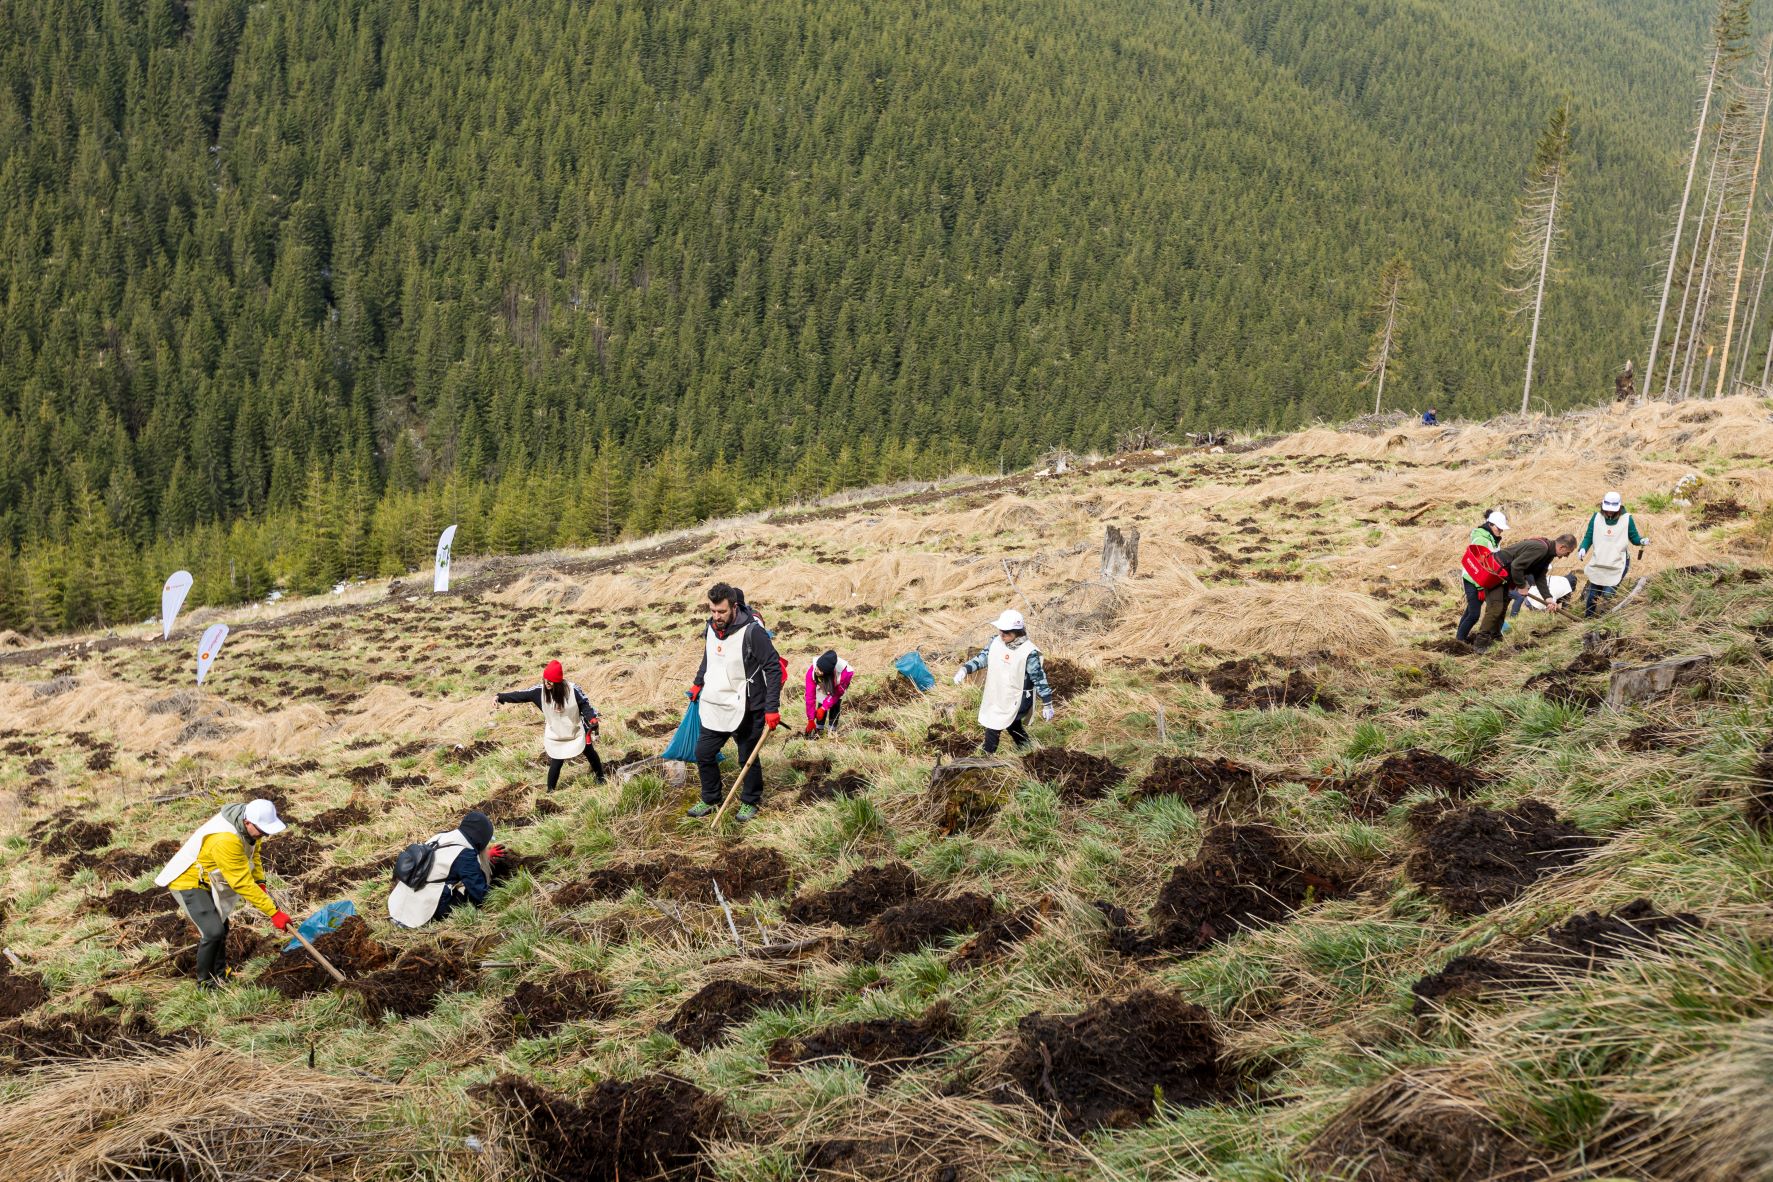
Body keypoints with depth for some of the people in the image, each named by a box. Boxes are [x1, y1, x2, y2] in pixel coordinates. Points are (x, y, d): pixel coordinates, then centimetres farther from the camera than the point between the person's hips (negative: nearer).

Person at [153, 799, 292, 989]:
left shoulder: (248, 824, -12)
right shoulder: (226, 841, -39)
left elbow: (253, 850, 10)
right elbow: (242, 883, -35)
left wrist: (260, 882, -2)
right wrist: (273, 912, -32)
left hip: (206, 880, 10)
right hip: (188, 882, -10)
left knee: (221, 928, 20)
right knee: (213, 931, -19)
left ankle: (220, 976, 38)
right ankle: (204, 983, -2)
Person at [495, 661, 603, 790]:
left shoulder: (572, 689, -24)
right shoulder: (540, 691, -18)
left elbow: (585, 704, -14)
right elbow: (520, 695, -17)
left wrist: (592, 719, -28)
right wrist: (500, 697, -25)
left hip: (577, 732, 0)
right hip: (555, 737, 0)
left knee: (590, 754, 17)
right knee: (556, 764, 1)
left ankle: (600, 777, 43)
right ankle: (550, 791, 21)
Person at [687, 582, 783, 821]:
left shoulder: (751, 631, -21)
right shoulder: (711, 628, 1)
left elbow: (773, 668, -18)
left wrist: (772, 708, -21)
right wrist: (698, 683, 18)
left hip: (744, 709, -6)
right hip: (713, 707, 6)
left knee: (748, 759, 8)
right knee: (703, 755, 11)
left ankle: (750, 802, 28)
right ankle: (710, 801, 30)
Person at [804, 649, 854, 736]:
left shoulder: (844, 673, -45)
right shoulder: (812, 671, -40)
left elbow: (837, 693, -28)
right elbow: (810, 696, -34)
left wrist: (823, 708, -36)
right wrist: (811, 720, -31)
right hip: (823, 682, 2)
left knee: (835, 704, -16)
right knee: (821, 702, -13)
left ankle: (832, 730, -6)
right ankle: (818, 729, 1)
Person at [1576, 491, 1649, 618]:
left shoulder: (1626, 519, -5)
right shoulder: (1596, 518, 0)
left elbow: (1634, 538, 3)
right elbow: (1588, 537, 5)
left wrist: (1642, 540, -19)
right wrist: (1583, 548, -14)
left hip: (1617, 565, -3)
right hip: (1597, 564, 3)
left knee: (1608, 595, -13)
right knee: (1592, 595, 11)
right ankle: (1587, 619, 31)